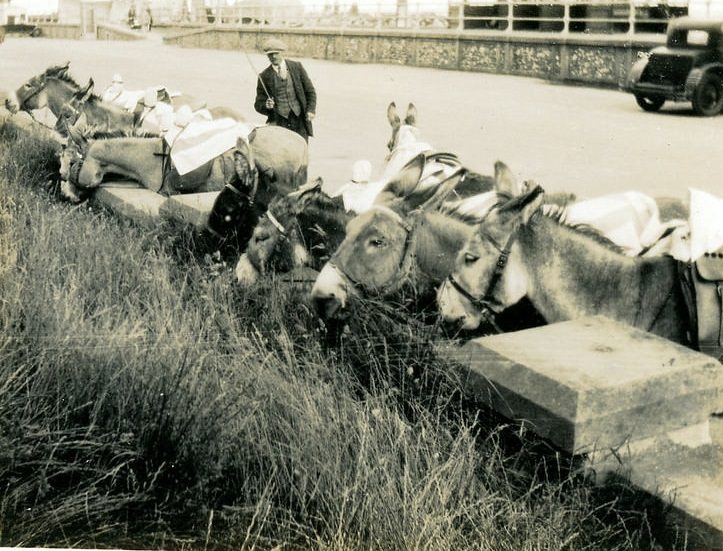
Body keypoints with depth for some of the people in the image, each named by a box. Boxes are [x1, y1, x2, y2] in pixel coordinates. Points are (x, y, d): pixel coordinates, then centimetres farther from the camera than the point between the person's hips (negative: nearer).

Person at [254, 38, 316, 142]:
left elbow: (310, 91, 10)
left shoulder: (297, 67, 5)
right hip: (279, 121, -1)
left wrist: (311, 110, -4)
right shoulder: (264, 76, 3)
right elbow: (259, 104, 7)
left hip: (299, 119, 1)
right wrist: (266, 106, -16)